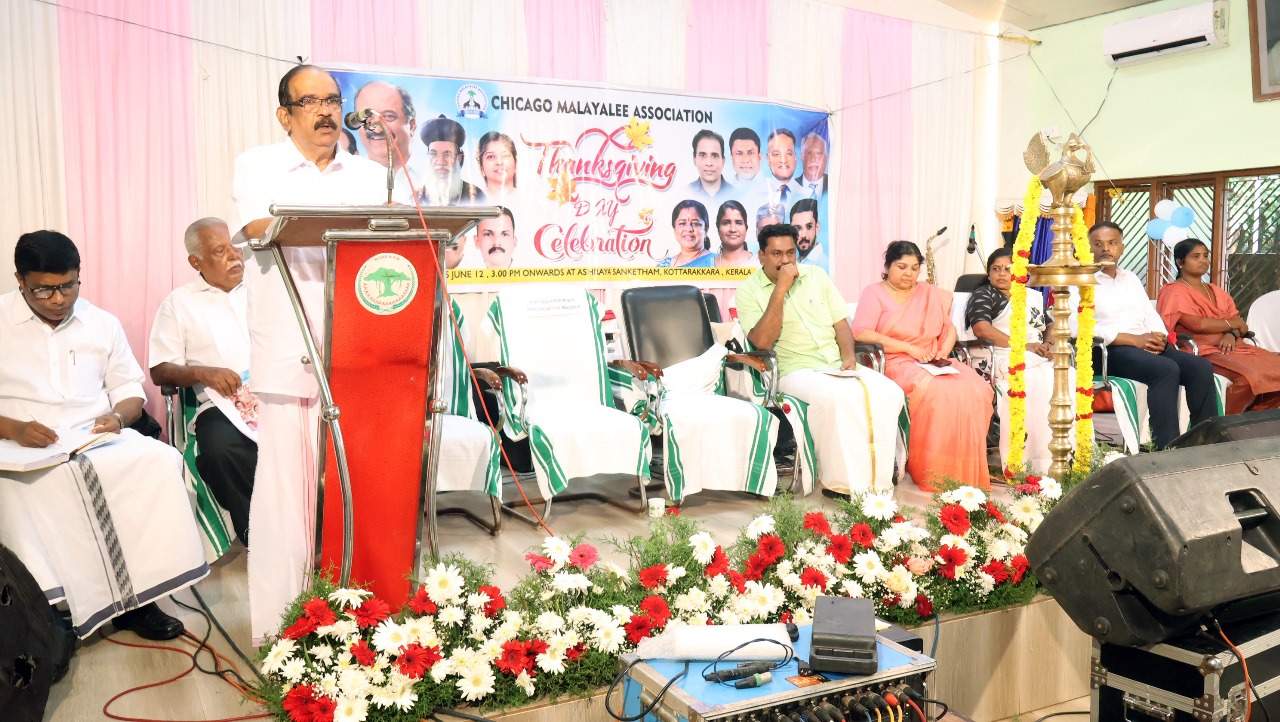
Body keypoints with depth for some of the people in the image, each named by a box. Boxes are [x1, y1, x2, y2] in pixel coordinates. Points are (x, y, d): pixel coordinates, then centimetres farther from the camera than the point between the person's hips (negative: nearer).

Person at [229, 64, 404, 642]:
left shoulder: (372, 176, 19)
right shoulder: (258, 166, 8)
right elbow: (258, 225, -11)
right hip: (287, 357, -2)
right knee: (286, 483, -3)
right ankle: (278, 624, 6)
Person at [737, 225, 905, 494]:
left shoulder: (816, 275, 15)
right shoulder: (749, 291, 0)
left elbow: (841, 322, 15)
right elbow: (762, 341, -15)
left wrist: (849, 357, -5)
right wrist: (781, 289, -16)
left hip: (838, 366, 5)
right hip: (796, 371, -5)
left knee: (889, 392, -22)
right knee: (836, 396, -37)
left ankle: (876, 479, -17)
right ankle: (841, 482, -23)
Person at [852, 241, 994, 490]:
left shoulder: (931, 293, 23)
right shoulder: (874, 293, 4)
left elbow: (949, 328, 22)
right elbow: (861, 333, -11)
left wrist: (944, 351, -2)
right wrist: (909, 348, -14)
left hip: (933, 364, 6)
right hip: (896, 364, -5)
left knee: (977, 389, -24)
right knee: (938, 392, -35)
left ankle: (966, 472, -16)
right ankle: (934, 474, -25)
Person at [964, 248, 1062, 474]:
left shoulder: (1033, 296, 29)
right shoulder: (984, 294, 10)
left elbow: (1049, 325, 28)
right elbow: (981, 328, -7)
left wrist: (1051, 344, 2)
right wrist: (1025, 345, -10)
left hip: (1041, 358, 5)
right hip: (1007, 359, -5)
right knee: (1038, 383, -34)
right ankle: (1042, 465, -33)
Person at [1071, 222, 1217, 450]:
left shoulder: (1131, 279, 26)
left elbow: (1151, 317, 21)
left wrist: (1160, 337, -5)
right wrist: (1134, 339, -17)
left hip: (1145, 346, 7)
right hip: (1107, 351, -7)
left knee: (1201, 367, -15)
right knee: (1166, 369, -32)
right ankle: (1165, 448, -33)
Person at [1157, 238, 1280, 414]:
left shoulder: (1216, 292, 24)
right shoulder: (1175, 292, -1)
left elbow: (1238, 323, 12)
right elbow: (1198, 324, -15)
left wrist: (1231, 335, -12)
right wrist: (1231, 324, -1)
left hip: (1229, 346, 8)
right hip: (1203, 351, -8)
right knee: (1249, 376, -30)